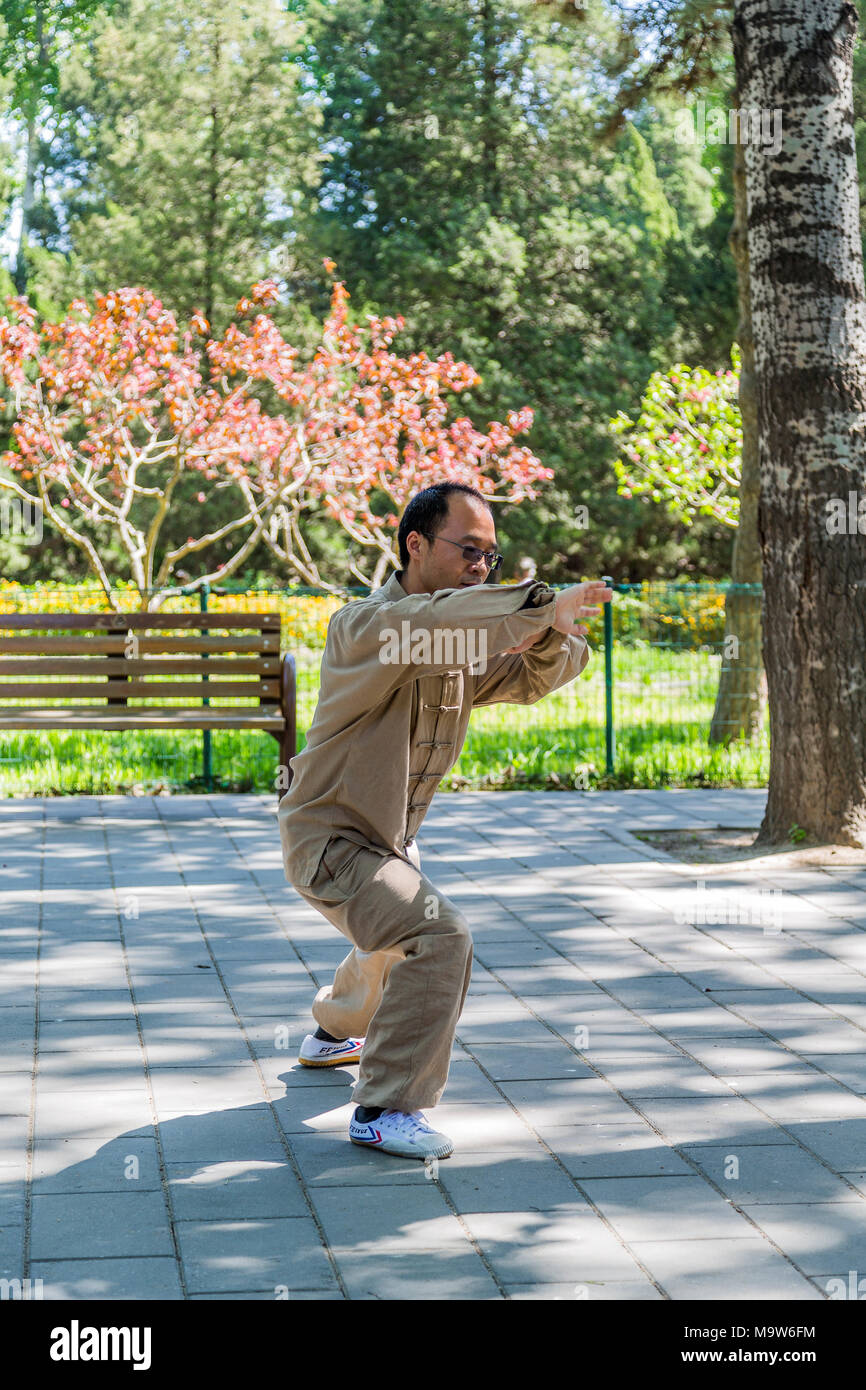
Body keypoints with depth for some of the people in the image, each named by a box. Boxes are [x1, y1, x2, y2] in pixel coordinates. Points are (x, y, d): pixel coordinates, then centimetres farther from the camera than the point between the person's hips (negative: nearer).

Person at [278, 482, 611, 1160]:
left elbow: (529, 678, 1)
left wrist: (552, 637, -24)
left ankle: (334, 1034, 62)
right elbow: (428, 622, -47)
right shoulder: (365, 624, -26)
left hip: (392, 838, 10)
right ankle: (385, 1110, -19)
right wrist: (540, 605, -58)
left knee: (399, 943, 33)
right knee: (439, 938, -27)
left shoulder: (469, 640, 2)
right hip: (332, 838, -10)